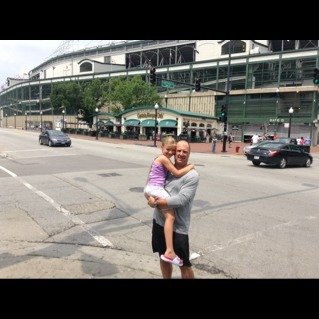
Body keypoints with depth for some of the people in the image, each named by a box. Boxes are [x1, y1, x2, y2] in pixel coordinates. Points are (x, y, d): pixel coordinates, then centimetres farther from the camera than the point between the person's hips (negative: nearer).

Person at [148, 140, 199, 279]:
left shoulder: (192, 175, -14)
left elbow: (180, 200, -23)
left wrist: (156, 203, -16)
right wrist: (150, 197, -11)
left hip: (178, 227, -6)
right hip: (159, 221, 6)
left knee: (184, 264, 8)